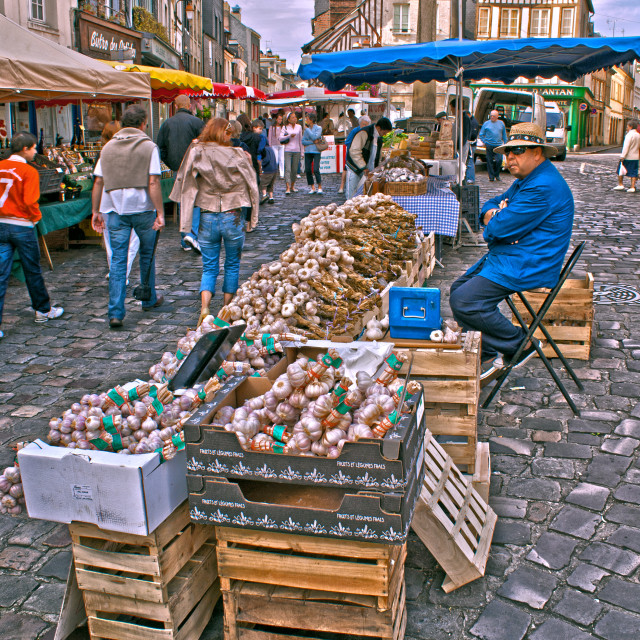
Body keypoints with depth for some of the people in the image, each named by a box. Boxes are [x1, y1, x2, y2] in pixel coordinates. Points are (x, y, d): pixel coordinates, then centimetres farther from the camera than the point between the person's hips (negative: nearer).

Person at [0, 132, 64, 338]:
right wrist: (37, 216, 0)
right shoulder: (29, 171, -12)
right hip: (22, 226, -5)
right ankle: (43, 310, 29)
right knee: (33, 271, 12)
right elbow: (29, 202, -17)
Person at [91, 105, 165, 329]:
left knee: (118, 260, 2)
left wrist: (96, 212, 13)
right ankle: (149, 299, 31)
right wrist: (160, 213, -11)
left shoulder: (108, 147, 9)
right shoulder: (148, 146, -3)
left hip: (115, 209, 2)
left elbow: (98, 182, 7)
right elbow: (153, 182, -11)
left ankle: (116, 312, -5)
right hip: (142, 208, -2)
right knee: (147, 254, 17)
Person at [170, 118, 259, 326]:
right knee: (232, 265, 15)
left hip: (208, 218, 1)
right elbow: (250, 183, 1)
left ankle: (204, 308, -11)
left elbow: (184, 182, -1)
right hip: (233, 217, -1)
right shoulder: (238, 155, -6)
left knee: (209, 268, 10)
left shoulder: (196, 154, -3)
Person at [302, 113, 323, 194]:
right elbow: (303, 141, 5)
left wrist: (307, 129, -8)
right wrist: (312, 142, -9)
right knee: (308, 170, 0)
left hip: (316, 151, -5)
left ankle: (319, 187, -3)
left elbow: (314, 137, -16)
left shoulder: (318, 128, -1)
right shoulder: (306, 129, 12)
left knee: (315, 170, -15)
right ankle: (312, 187, 12)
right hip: (307, 151, 5)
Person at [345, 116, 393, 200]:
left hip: (369, 170, 7)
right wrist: (363, 168, -23)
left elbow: (378, 155, 21)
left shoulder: (379, 137, 9)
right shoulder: (364, 133, -18)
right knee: (352, 194, -5)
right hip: (355, 168, -7)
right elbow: (354, 151, -24)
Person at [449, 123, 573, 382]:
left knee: (464, 302, -18)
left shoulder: (544, 187, -22)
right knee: (458, 289, 9)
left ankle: (522, 344, -1)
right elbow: (491, 205, 20)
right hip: (506, 256, 11)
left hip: (524, 265, -11)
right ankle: (487, 356, 12)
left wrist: (495, 221, 0)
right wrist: (493, 214, -5)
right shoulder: (525, 180, 15)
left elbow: (500, 228, -25)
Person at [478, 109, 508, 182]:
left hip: (498, 145, 0)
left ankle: (497, 175, 8)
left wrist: (505, 143, 14)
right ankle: (491, 177, 7)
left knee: (499, 160, -10)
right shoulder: (486, 123, 7)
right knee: (490, 161, 0)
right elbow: (481, 134, 11)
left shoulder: (501, 123, 11)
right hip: (489, 145, 0)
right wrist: (485, 142, 2)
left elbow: (504, 135, 18)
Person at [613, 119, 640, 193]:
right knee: (633, 173, 6)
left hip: (627, 157, -7)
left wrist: (622, 156, -19)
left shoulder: (629, 135, -13)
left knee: (620, 171, 9)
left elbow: (626, 146, -19)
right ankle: (632, 187, 1)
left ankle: (620, 185, 12)